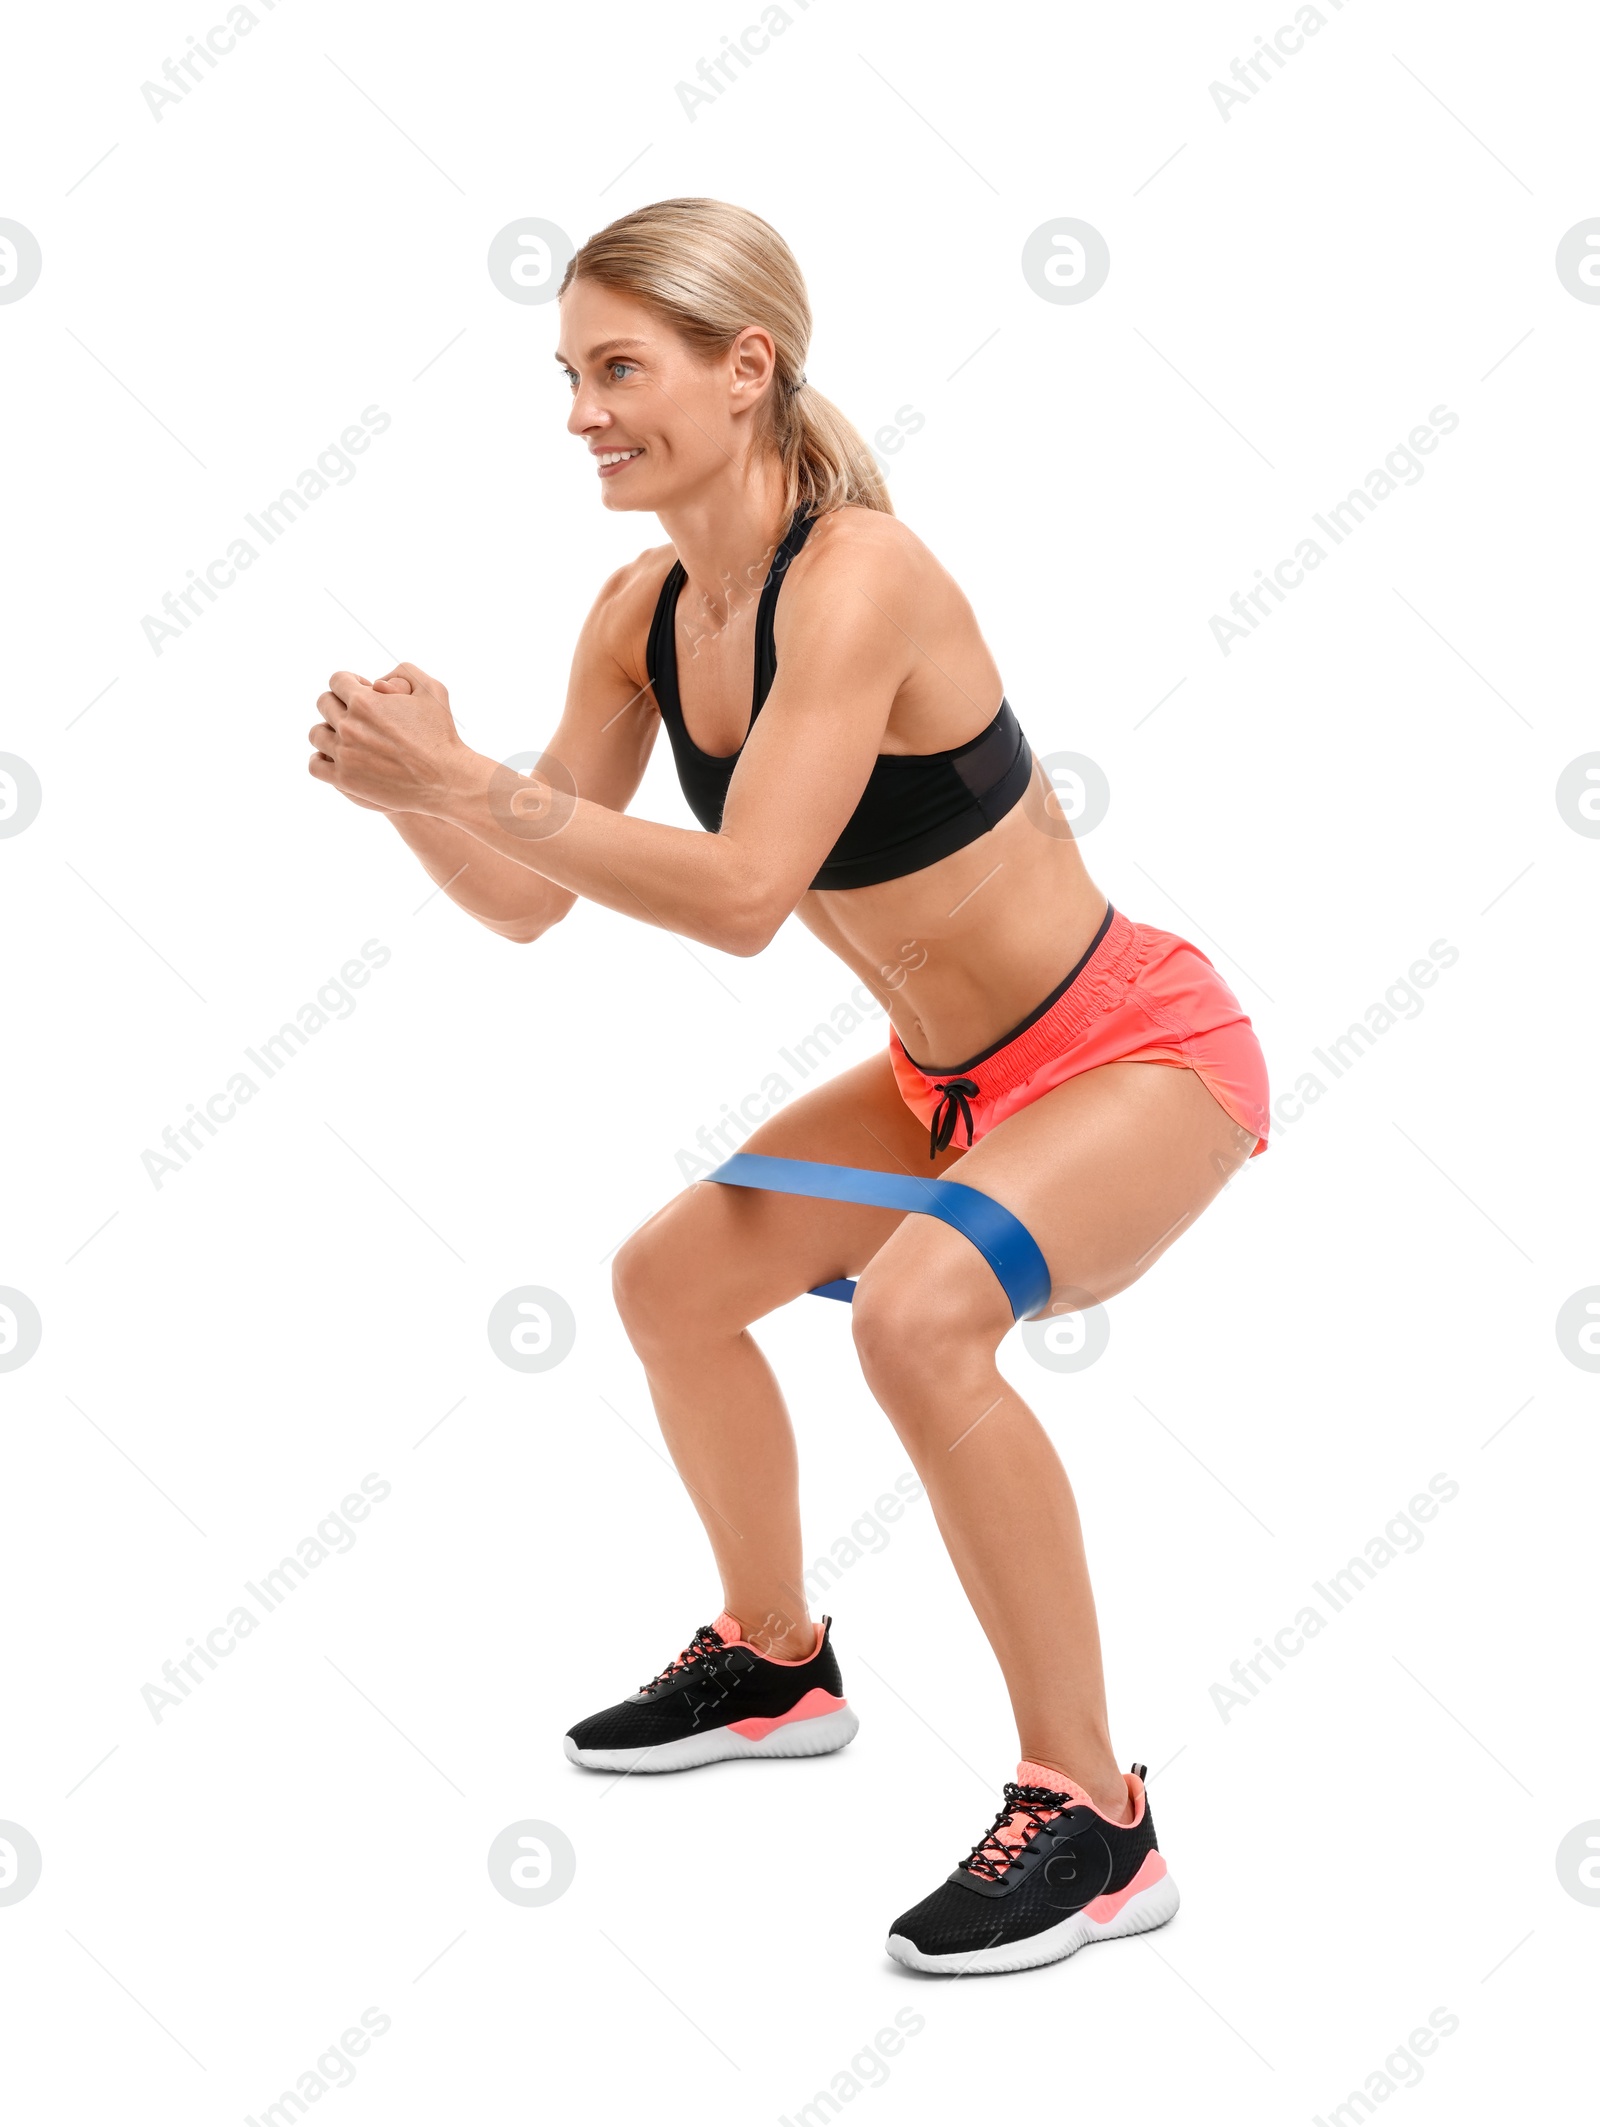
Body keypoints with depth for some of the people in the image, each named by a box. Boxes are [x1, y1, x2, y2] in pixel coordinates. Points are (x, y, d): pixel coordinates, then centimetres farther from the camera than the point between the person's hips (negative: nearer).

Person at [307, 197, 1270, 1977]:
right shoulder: (645, 613, -3)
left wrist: (470, 781, -35)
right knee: (668, 1279, 14)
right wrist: (410, 794, -17)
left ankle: (1088, 1815, -16)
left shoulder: (858, 576, -28)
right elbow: (528, 905, 1)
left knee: (918, 1314, -33)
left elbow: (740, 897, -35)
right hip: (951, 1075, 9)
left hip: (1139, 1057, -9)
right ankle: (775, 1661, 38)